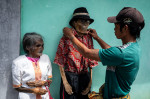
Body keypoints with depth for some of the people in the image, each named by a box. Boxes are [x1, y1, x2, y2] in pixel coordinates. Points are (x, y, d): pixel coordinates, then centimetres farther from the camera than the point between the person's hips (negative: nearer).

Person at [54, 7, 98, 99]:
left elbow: (91, 61, 6)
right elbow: (60, 61, -7)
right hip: (70, 77, -3)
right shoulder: (67, 37, -9)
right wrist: (65, 83, -8)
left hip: (85, 77, 4)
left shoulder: (89, 38, 3)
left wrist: (90, 83, 3)